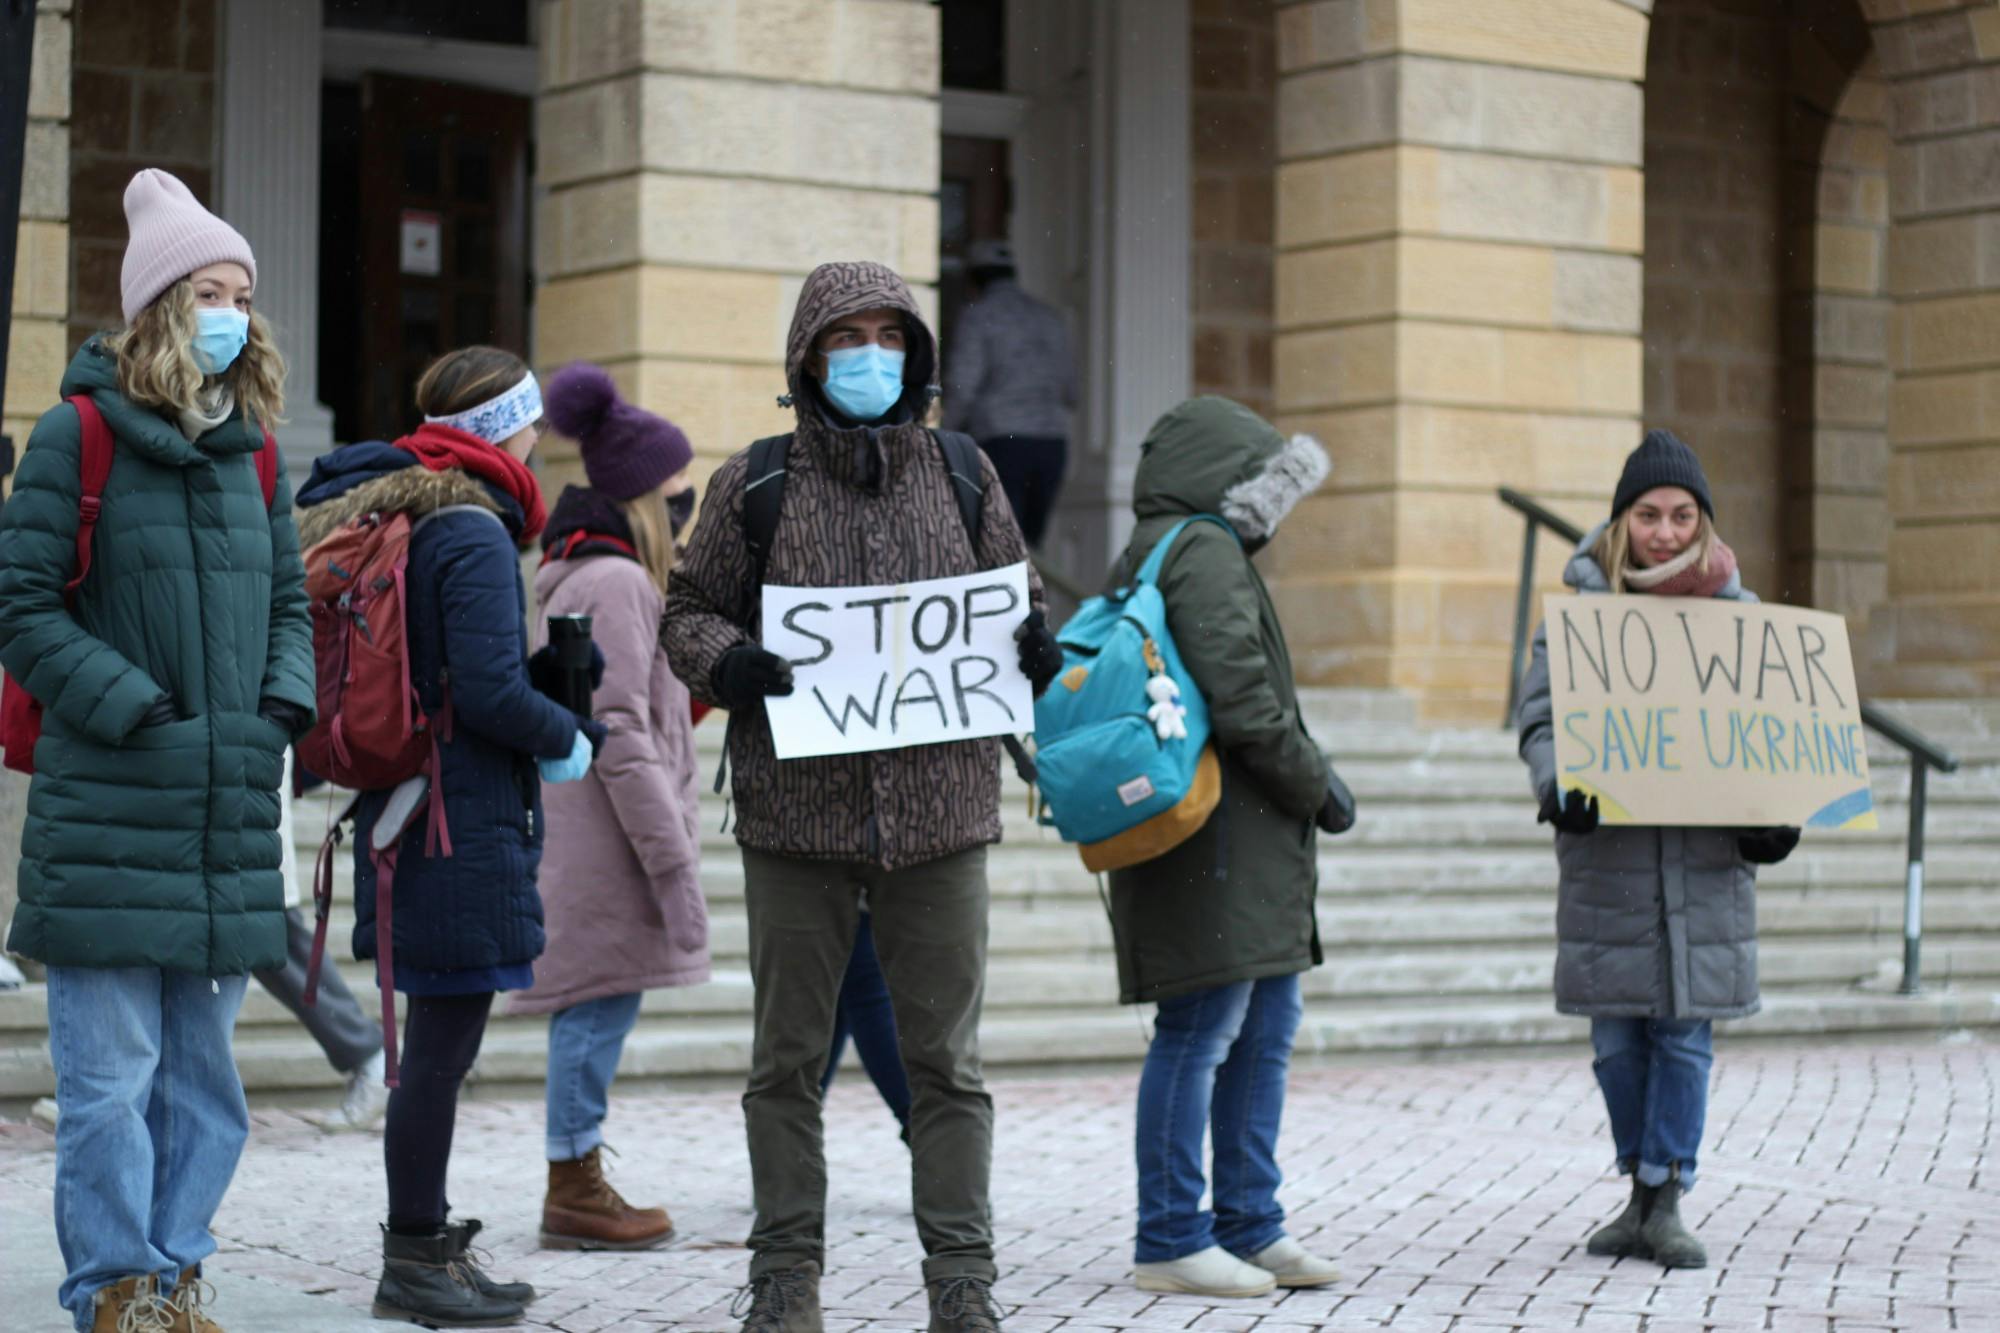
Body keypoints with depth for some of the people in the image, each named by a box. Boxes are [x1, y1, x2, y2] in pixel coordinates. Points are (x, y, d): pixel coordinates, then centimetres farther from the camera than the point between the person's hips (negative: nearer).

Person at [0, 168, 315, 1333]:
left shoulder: (252, 451, 13)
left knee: (205, 1074, 11)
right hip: (108, 819, -6)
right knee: (110, 1077, -3)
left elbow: (290, 601, 21)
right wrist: (137, 712, -14)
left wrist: (285, 708, 3)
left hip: (234, 817, 6)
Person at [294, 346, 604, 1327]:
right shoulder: (473, 533, -15)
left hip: (401, 805, 10)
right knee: (444, 1037, -3)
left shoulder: (382, 513, 14)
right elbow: (490, 691, -21)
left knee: (438, 1036, 17)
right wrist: (567, 740, -4)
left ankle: (425, 1246, 25)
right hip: (463, 822, -10)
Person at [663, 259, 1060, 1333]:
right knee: (787, 1057, 7)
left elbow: (1018, 597, 16)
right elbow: (687, 610, 8)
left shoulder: (962, 474, 9)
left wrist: (1034, 651, -7)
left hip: (939, 808, 1)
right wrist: (729, 661, -14)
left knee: (945, 1059, 6)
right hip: (796, 807, -1)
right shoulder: (754, 484, 4)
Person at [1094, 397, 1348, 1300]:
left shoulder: (1153, 555, 20)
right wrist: (1317, 786, -8)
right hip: (1215, 842, -11)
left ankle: (1249, 1225, 21)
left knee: (1265, 1027, 14)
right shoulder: (1203, 552, -12)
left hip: (1247, 850, 11)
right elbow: (1240, 698, -20)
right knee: (1200, 1031, -6)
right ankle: (1171, 1241, -1)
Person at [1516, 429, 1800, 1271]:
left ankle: (1667, 1202, 8)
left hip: (1704, 854, 0)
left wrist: (1772, 812, -8)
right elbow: (1540, 716, -2)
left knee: (1686, 1034, 1)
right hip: (1606, 852, 0)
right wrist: (1558, 786, -22)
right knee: (1617, 1036, 5)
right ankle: (1641, 1188, 22)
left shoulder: (1733, 612, 6)